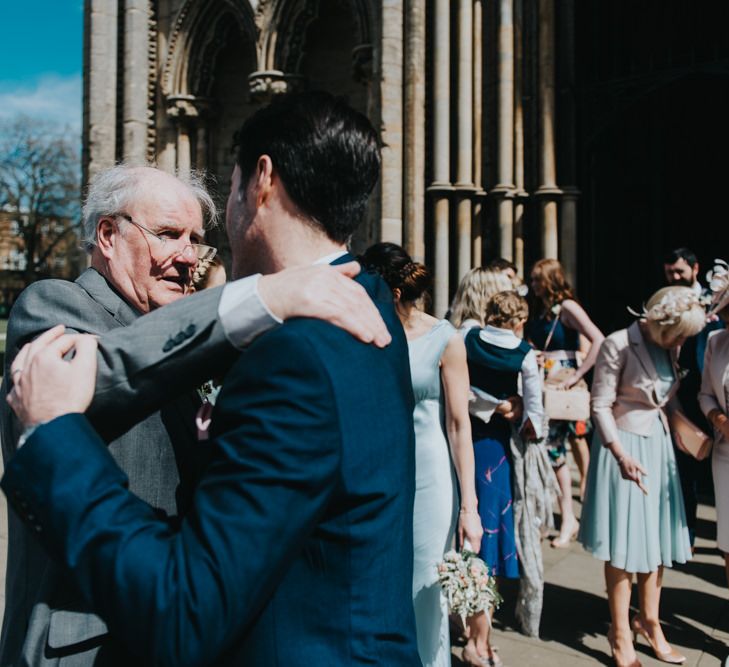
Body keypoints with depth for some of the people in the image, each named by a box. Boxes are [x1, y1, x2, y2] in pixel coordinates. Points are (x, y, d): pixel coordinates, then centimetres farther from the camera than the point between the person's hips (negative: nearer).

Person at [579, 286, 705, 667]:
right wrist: (623, 456, -18)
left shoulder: (670, 347, 3)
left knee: (658, 541, 12)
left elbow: (668, 400, 12)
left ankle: (648, 621, 29)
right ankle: (621, 634, 15)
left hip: (659, 447, 6)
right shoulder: (619, 345, -15)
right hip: (625, 447, -6)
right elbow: (600, 405, -14)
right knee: (623, 547, 0)